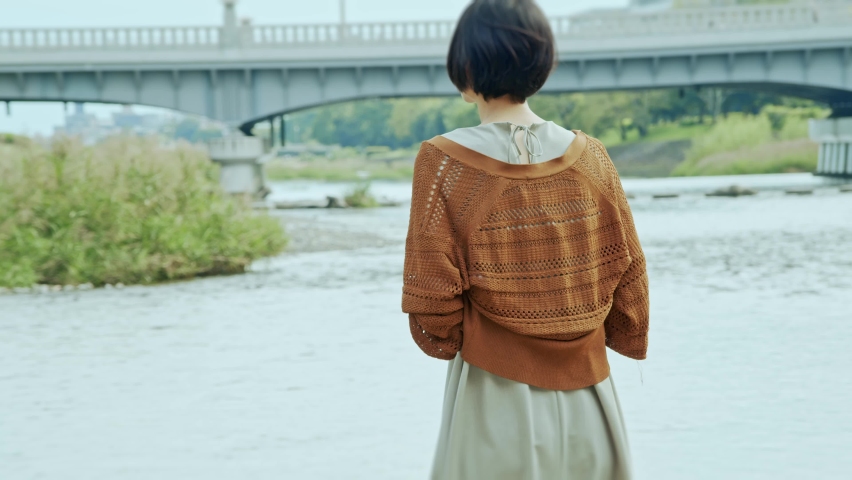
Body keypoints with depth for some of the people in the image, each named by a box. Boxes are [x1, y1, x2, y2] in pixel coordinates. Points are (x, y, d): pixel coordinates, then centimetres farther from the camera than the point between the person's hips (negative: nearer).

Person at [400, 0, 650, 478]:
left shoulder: (444, 162, -14)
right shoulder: (590, 156, -5)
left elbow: (433, 297, -11)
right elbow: (629, 274, 2)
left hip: (496, 396, -3)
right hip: (587, 399, 3)